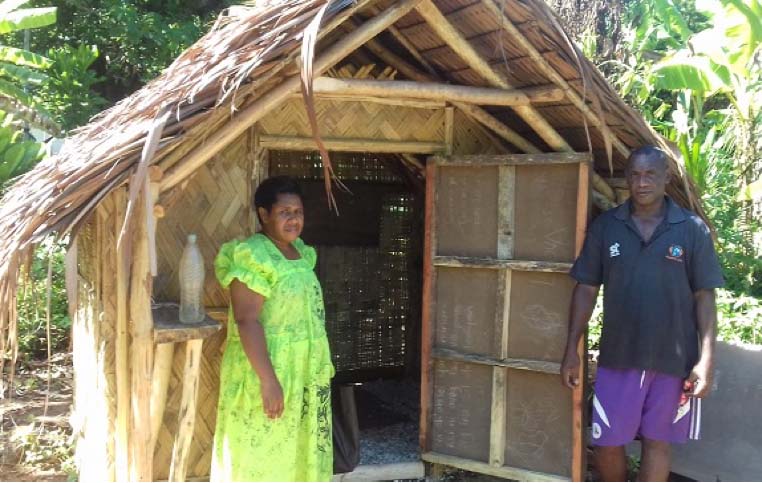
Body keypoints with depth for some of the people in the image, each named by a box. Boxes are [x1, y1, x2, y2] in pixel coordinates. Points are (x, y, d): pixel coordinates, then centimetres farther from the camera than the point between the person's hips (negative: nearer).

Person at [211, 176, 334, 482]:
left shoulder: (300, 253, 10)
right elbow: (247, 321, -23)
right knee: (260, 456, 1)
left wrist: (320, 368, 19)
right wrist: (268, 379, -27)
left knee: (292, 452, 17)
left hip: (301, 374, 9)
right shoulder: (252, 255, -17)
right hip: (266, 374, -8)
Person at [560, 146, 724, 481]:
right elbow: (586, 290, 4)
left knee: (656, 443, 10)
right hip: (618, 357, 1)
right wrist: (572, 350, 1)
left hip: (673, 360, -1)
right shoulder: (604, 226, 0)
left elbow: (705, 297, -2)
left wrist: (706, 359, -8)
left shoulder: (692, 229, -4)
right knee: (606, 444, 7)